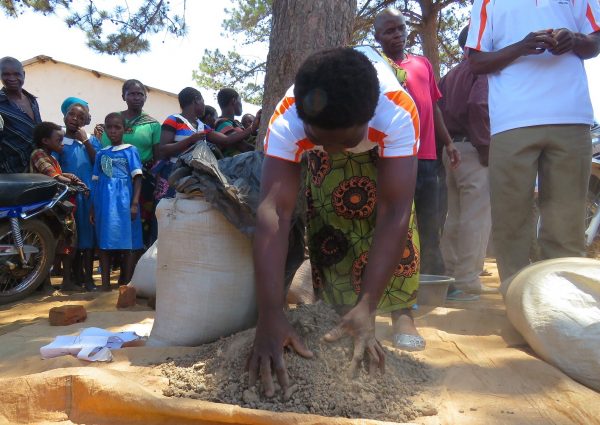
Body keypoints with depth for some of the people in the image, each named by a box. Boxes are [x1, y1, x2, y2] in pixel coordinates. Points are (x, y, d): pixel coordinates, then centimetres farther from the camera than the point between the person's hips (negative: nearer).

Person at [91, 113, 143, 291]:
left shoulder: (130, 151, 3)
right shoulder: (101, 154, 14)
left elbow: (137, 178, -2)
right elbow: (96, 183, 16)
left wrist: (135, 203, -12)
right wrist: (93, 208, 14)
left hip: (124, 203, -4)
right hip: (104, 204, 4)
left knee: (128, 246, -3)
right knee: (104, 244, 6)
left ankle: (126, 285, 4)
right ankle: (105, 285, 13)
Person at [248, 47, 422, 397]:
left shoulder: (399, 113, -45)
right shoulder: (286, 121, -43)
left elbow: (393, 214, -48)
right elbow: (274, 213, -50)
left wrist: (367, 307, -54)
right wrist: (271, 317, -56)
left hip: (384, 141, 0)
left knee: (394, 212, -16)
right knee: (327, 214, -16)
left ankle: (402, 311, -1)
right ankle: (336, 312, -1)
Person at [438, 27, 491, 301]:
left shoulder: (451, 75, 20)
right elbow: (478, 105, -20)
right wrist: (486, 148, -14)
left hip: (452, 149, 8)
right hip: (472, 150, -8)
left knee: (455, 218, 11)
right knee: (476, 220, -6)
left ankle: (451, 277, 16)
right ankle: (466, 284, -5)